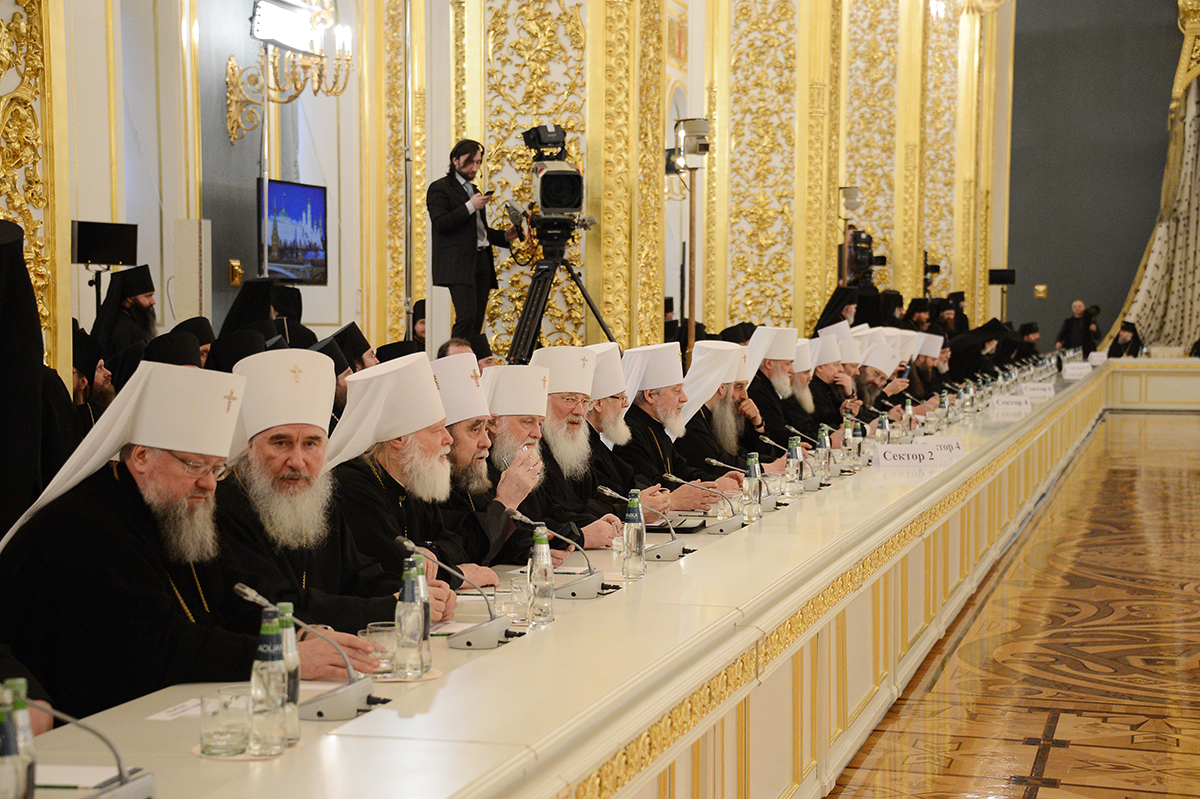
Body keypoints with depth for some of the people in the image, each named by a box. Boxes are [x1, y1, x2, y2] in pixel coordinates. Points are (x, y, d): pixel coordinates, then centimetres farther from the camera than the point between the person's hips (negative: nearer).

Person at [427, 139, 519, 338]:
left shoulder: (474, 190, 25)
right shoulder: (439, 188, 1)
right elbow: (440, 224, -13)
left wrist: (504, 235, 12)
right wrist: (469, 207, -18)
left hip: (481, 261, 8)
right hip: (459, 264, -8)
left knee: (477, 321, 1)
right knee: (467, 316, -20)